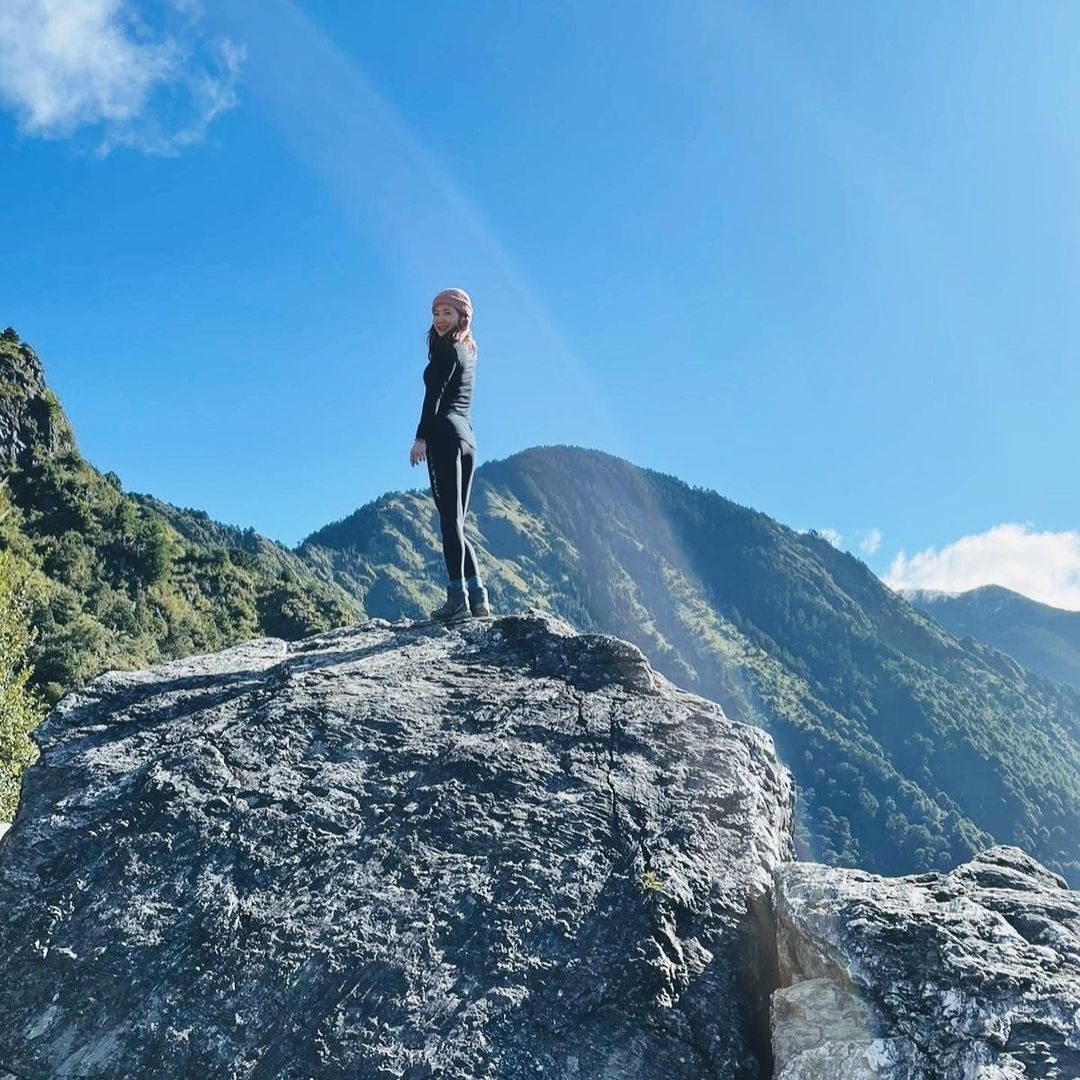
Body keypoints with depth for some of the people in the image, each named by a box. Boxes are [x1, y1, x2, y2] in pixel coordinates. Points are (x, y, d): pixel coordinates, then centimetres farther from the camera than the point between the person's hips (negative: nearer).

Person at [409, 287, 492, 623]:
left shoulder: (447, 349, -4)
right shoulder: (468, 352, 22)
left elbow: (435, 395, -13)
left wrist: (421, 437, -15)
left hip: (445, 434, -9)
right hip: (467, 437, 9)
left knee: (449, 517, -12)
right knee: (456, 520, 9)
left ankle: (458, 598, -16)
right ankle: (477, 596, 3)